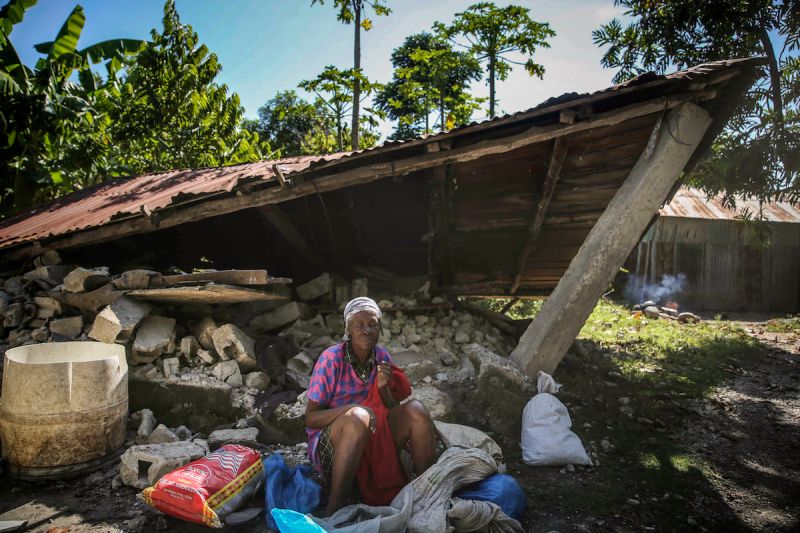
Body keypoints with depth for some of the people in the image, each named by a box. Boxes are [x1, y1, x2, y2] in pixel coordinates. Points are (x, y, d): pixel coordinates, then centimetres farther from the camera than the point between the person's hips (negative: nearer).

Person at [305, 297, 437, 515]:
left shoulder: (382, 356, -1)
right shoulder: (331, 358, -16)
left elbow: (393, 410, 4)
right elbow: (310, 418, -15)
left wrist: (384, 388, -18)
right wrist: (351, 409, -32)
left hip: (372, 439, 5)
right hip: (329, 445, -4)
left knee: (415, 410, -18)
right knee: (358, 416, -37)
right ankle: (334, 510, -30)